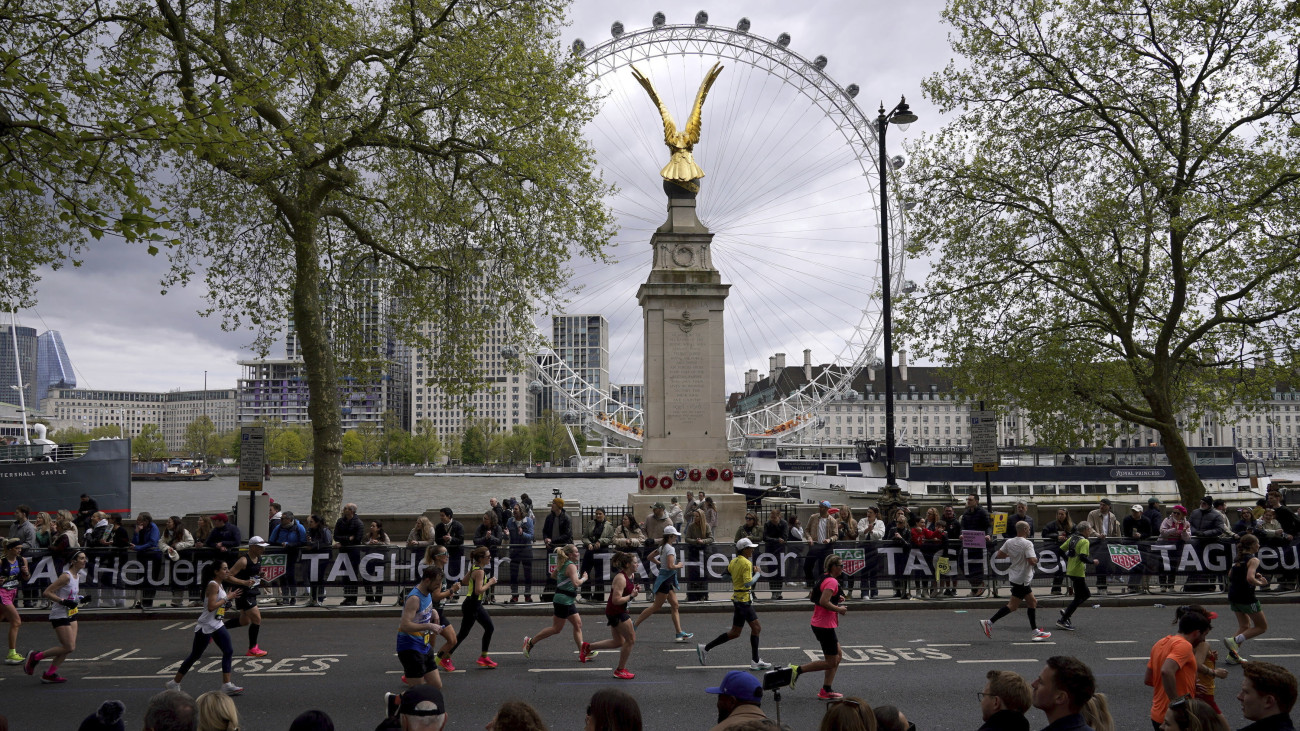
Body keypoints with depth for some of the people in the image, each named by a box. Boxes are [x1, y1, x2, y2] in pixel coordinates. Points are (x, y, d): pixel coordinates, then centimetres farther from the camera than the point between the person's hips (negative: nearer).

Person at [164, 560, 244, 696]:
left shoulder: (219, 585, 10)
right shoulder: (213, 585, -18)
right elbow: (211, 607, -26)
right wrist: (227, 597, -22)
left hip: (217, 625, 9)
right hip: (205, 627, -9)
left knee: (228, 651, -2)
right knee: (195, 656, 4)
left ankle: (226, 685, -2)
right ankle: (174, 683, 22)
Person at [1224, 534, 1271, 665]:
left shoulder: (1238, 558, 13)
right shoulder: (1253, 560, -12)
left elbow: (1230, 575, 19)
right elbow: (1250, 579, -26)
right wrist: (1260, 583, -7)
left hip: (1233, 595, 8)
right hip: (1246, 597, -8)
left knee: (1245, 626, 20)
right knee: (1262, 627, 6)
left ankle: (1233, 654, 12)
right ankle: (1234, 641, -10)